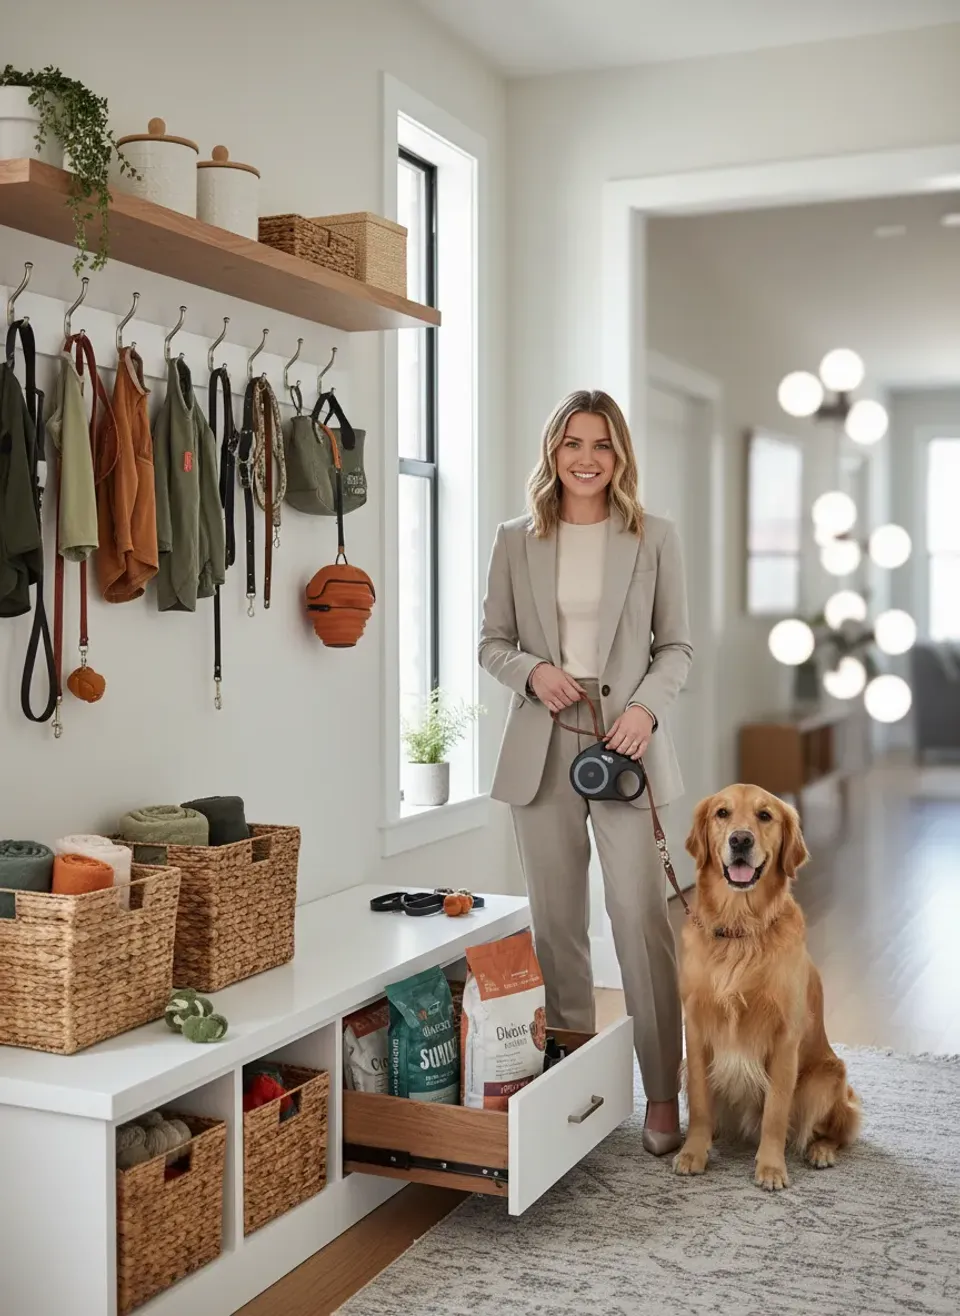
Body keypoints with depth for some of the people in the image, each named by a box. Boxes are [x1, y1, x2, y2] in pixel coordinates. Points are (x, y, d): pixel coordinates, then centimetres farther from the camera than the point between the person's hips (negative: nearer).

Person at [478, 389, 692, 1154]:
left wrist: (647, 707, -12)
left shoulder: (654, 539, 3)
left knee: (640, 917, -8)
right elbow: (493, 642, 11)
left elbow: (676, 646, 5)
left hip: (626, 744, -2)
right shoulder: (517, 542, 8)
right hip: (542, 746, 2)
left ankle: (662, 1096, 4)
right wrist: (531, 672, -9)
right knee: (556, 922, 9)